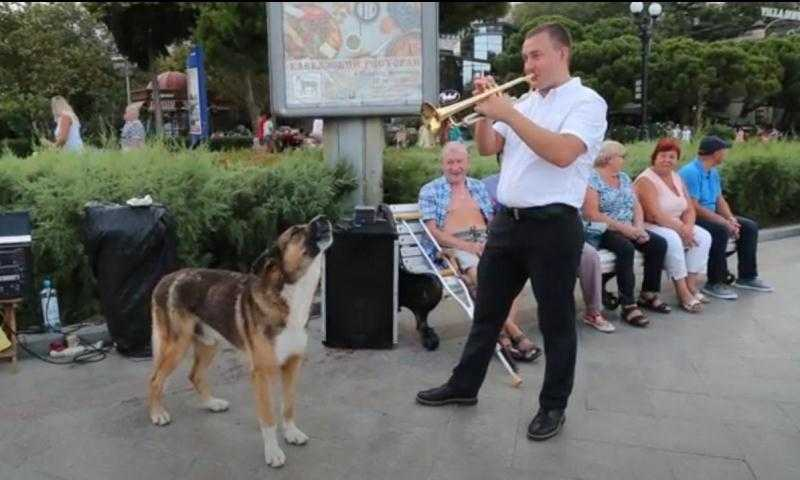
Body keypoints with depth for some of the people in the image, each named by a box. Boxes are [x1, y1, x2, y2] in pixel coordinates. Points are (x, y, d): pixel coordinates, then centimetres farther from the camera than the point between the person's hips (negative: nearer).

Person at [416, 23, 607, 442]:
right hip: (506, 222, 7)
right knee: (487, 311, 15)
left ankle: (553, 406, 23)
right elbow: (487, 148, 12)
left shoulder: (587, 102, -5)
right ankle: (464, 385, 30)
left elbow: (562, 153, -22)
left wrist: (508, 114, -20)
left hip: (553, 226, -6)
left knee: (556, 321, 6)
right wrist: (484, 111, -4)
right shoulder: (524, 104, 14)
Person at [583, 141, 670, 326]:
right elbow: (591, 214, -19)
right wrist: (622, 227, -20)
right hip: (603, 231, -8)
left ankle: (648, 294, 0)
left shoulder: (624, 177, 15)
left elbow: (637, 206, 11)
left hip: (628, 229, 8)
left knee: (659, 243, -11)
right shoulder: (592, 179, -10)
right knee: (626, 248, -34)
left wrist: (638, 227, -9)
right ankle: (628, 305, -30)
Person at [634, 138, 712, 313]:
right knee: (672, 239, -34)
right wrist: (681, 229, -19)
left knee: (703, 236, -10)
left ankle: (691, 286, -7)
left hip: (676, 227, 9)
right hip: (649, 227, -8)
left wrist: (687, 227, -12)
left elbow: (689, 209, 9)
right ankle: (683, 294, -26)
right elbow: (656, 216, -23)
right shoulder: (646, 180, -15)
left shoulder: (676, 177, 11)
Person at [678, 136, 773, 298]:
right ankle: (714, 283, -24)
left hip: (711, 216, 10)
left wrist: (731, 219, -7)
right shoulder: (691, 172, -21)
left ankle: (747, 276, 15)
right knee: (721, 230, -34)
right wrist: (725, 222, -23)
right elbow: (693, 207, -26)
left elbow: (720, 200, 12)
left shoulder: (713, 172, 11)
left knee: (749, 227, 6)